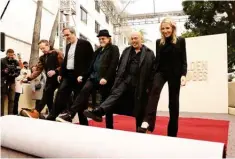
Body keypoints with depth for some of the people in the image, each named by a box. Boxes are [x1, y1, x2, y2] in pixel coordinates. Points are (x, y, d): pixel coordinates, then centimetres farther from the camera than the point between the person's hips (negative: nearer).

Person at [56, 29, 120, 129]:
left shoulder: (114, 49, 1)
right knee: (84, 92, -16)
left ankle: (109, 127, 12)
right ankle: (69, 115, -21)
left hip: (105, 79, -5)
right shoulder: (98, 50, 21)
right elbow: (93, 64, 20)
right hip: (94, 77, 6)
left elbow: (113, 65, -12)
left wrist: (106, 78, -20)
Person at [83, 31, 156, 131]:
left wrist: (149, 86, -7)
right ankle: (98, 112, -31)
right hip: (126, 79, 3)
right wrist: (118, 79, 6)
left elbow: (152, 70, -2)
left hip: (140, 84, -2)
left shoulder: (149, 53, 1)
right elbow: (120, 66, 14)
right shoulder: (126, 51, 13)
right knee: (115, 94, -17)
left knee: (139, 109, 4)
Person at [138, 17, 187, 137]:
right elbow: (157, 60, 11)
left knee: (173, 101, 3)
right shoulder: (159, 42, 9)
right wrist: (153, 74, 8)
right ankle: (147, 122, -40)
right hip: (161, 72, 1)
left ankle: (172, 133, 15)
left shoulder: (180, 41, 3)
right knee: (155, 90, -29)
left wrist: (183, 75, -13)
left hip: (175, 73, -1)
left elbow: (183, 60, -1)